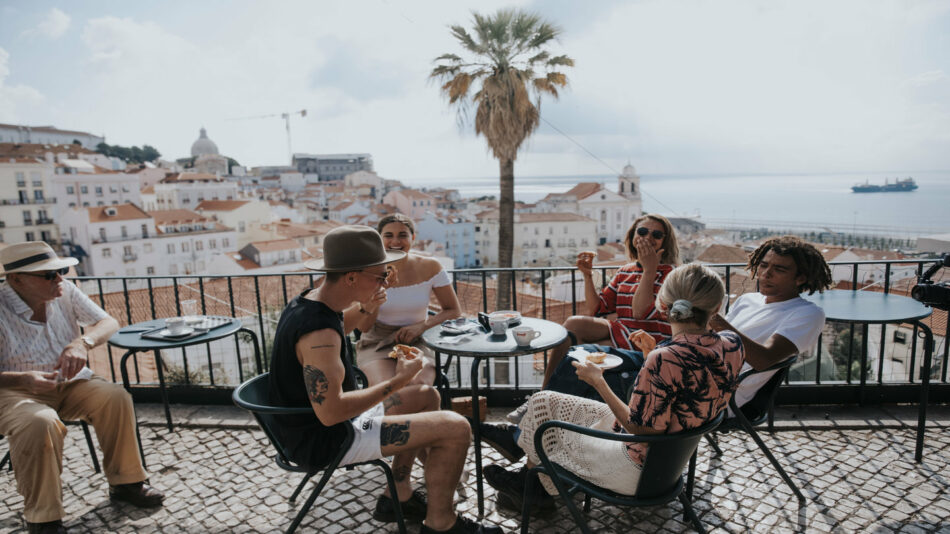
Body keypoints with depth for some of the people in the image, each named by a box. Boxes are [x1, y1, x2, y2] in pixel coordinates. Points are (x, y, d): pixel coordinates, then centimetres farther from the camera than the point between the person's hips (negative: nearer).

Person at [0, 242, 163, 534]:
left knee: (116, 397, -21)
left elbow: (109, 322, -5)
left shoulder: (65, 291, -5)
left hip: (68, 383, 4)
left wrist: (82, 343, -26)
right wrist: (23, 379, -36)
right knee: (40, 423, -35)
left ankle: (124, 482, -2)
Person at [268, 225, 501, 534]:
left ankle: (398, 497, 25)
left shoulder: (307, 302, 2)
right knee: (455, 428, -16)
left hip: (320, 423, 10)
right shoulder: (319, 331, -30)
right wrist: (398, 381, -23)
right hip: (323, 442, -10)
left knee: (427, 395, 20)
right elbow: (330, 412, -33)